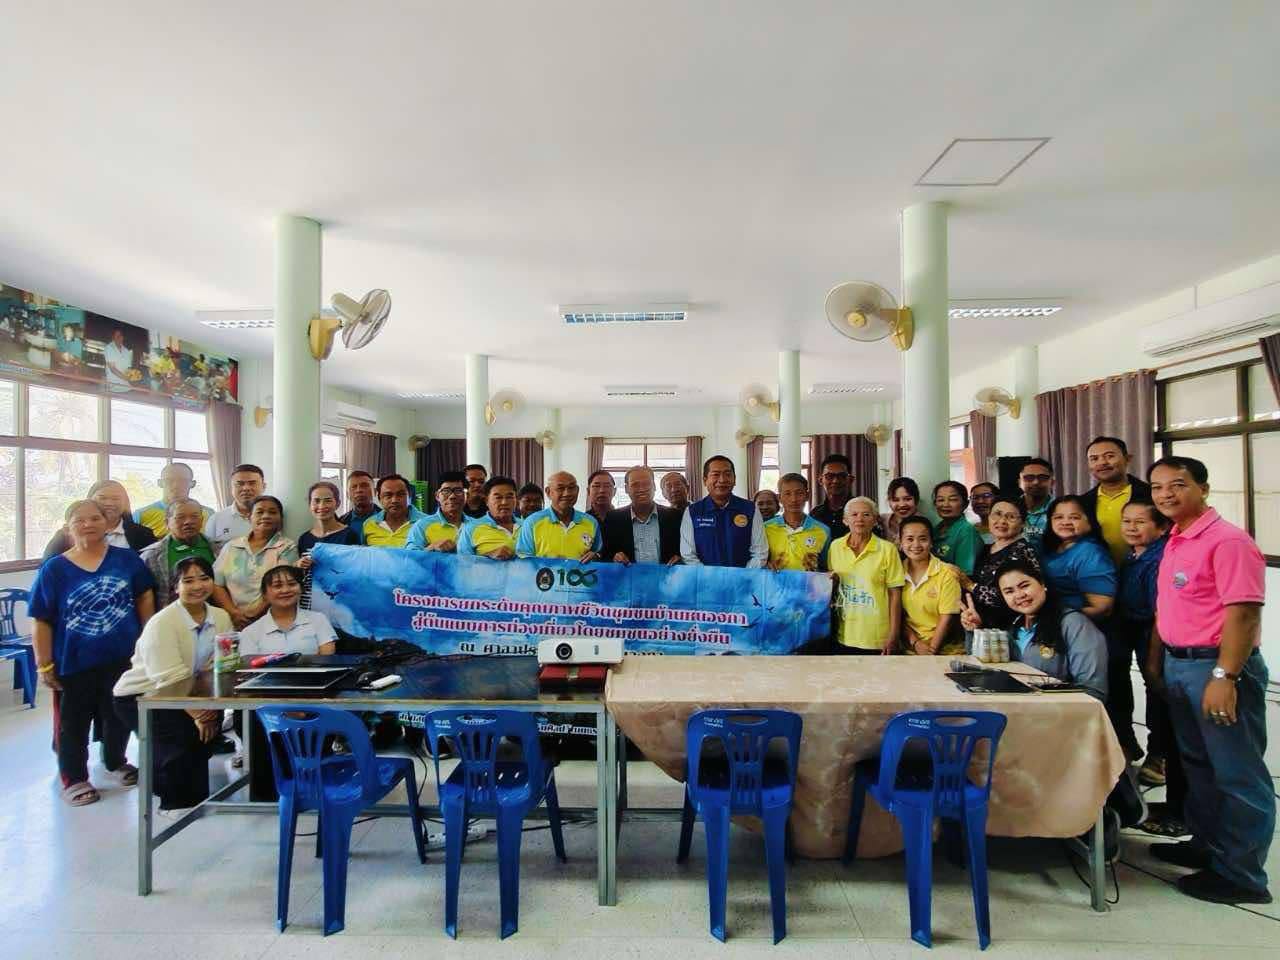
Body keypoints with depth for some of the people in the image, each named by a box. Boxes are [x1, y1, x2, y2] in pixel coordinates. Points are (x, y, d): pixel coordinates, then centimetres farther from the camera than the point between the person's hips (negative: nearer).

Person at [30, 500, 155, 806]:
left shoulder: (127, 559, -3)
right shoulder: (53, 569, -6)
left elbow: (145, 598, 4)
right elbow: (41, 622, -4)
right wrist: (44, 665, -6)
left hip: (124, 657, 1)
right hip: (75, 662, -1)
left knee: (120, 714, 16)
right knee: (74, 721, 12)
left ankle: (115, 763, 38)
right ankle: (74, 779, 29)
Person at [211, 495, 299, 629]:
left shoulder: (287, 548, 3)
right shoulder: (231, 547, 13)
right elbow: (217, 584, 8)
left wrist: (252, 618, -10)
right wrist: (234, 613, -5)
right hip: (232, 623, 2)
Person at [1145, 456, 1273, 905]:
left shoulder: (1227, 540, -15)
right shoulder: (1174, 542, 12)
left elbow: (1243, 613, -20)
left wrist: (1224, 677, -24)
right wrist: (1154, 659, 17)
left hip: (1217, 666, -9)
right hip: (1177, 665, 9)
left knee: (1237, 774, 4)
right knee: (1198, 764, 20)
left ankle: (1241, 875, 16)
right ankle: (1207, 844, 35)